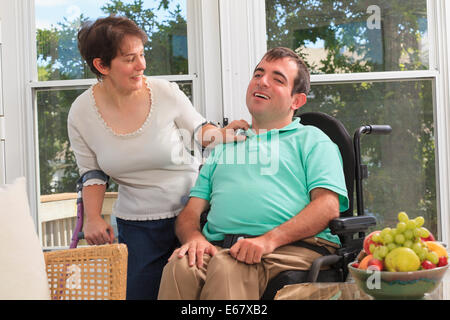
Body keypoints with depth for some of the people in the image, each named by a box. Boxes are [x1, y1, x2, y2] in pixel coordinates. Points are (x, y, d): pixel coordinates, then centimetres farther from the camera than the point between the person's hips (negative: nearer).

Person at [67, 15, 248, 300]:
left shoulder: (165, 92, -12)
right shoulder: (82, 113, -7)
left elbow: (198, 129, 5)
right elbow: (92, 172, 5)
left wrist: (223, 134, -15)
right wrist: (93, 217, -7)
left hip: (190, 210, -1)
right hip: (136, 221, 1)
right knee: (138, 292, 3)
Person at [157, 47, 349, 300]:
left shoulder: (312, 139, 18)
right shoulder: (224, 145, 32)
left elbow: (328, 206, 0)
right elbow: (190, 212, 22)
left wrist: (270, 239, -16)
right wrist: (194, 238, -5)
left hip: (292, 247, -3)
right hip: (219, 247, 3)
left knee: (227, 267, -37)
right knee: (181, 267, -33)